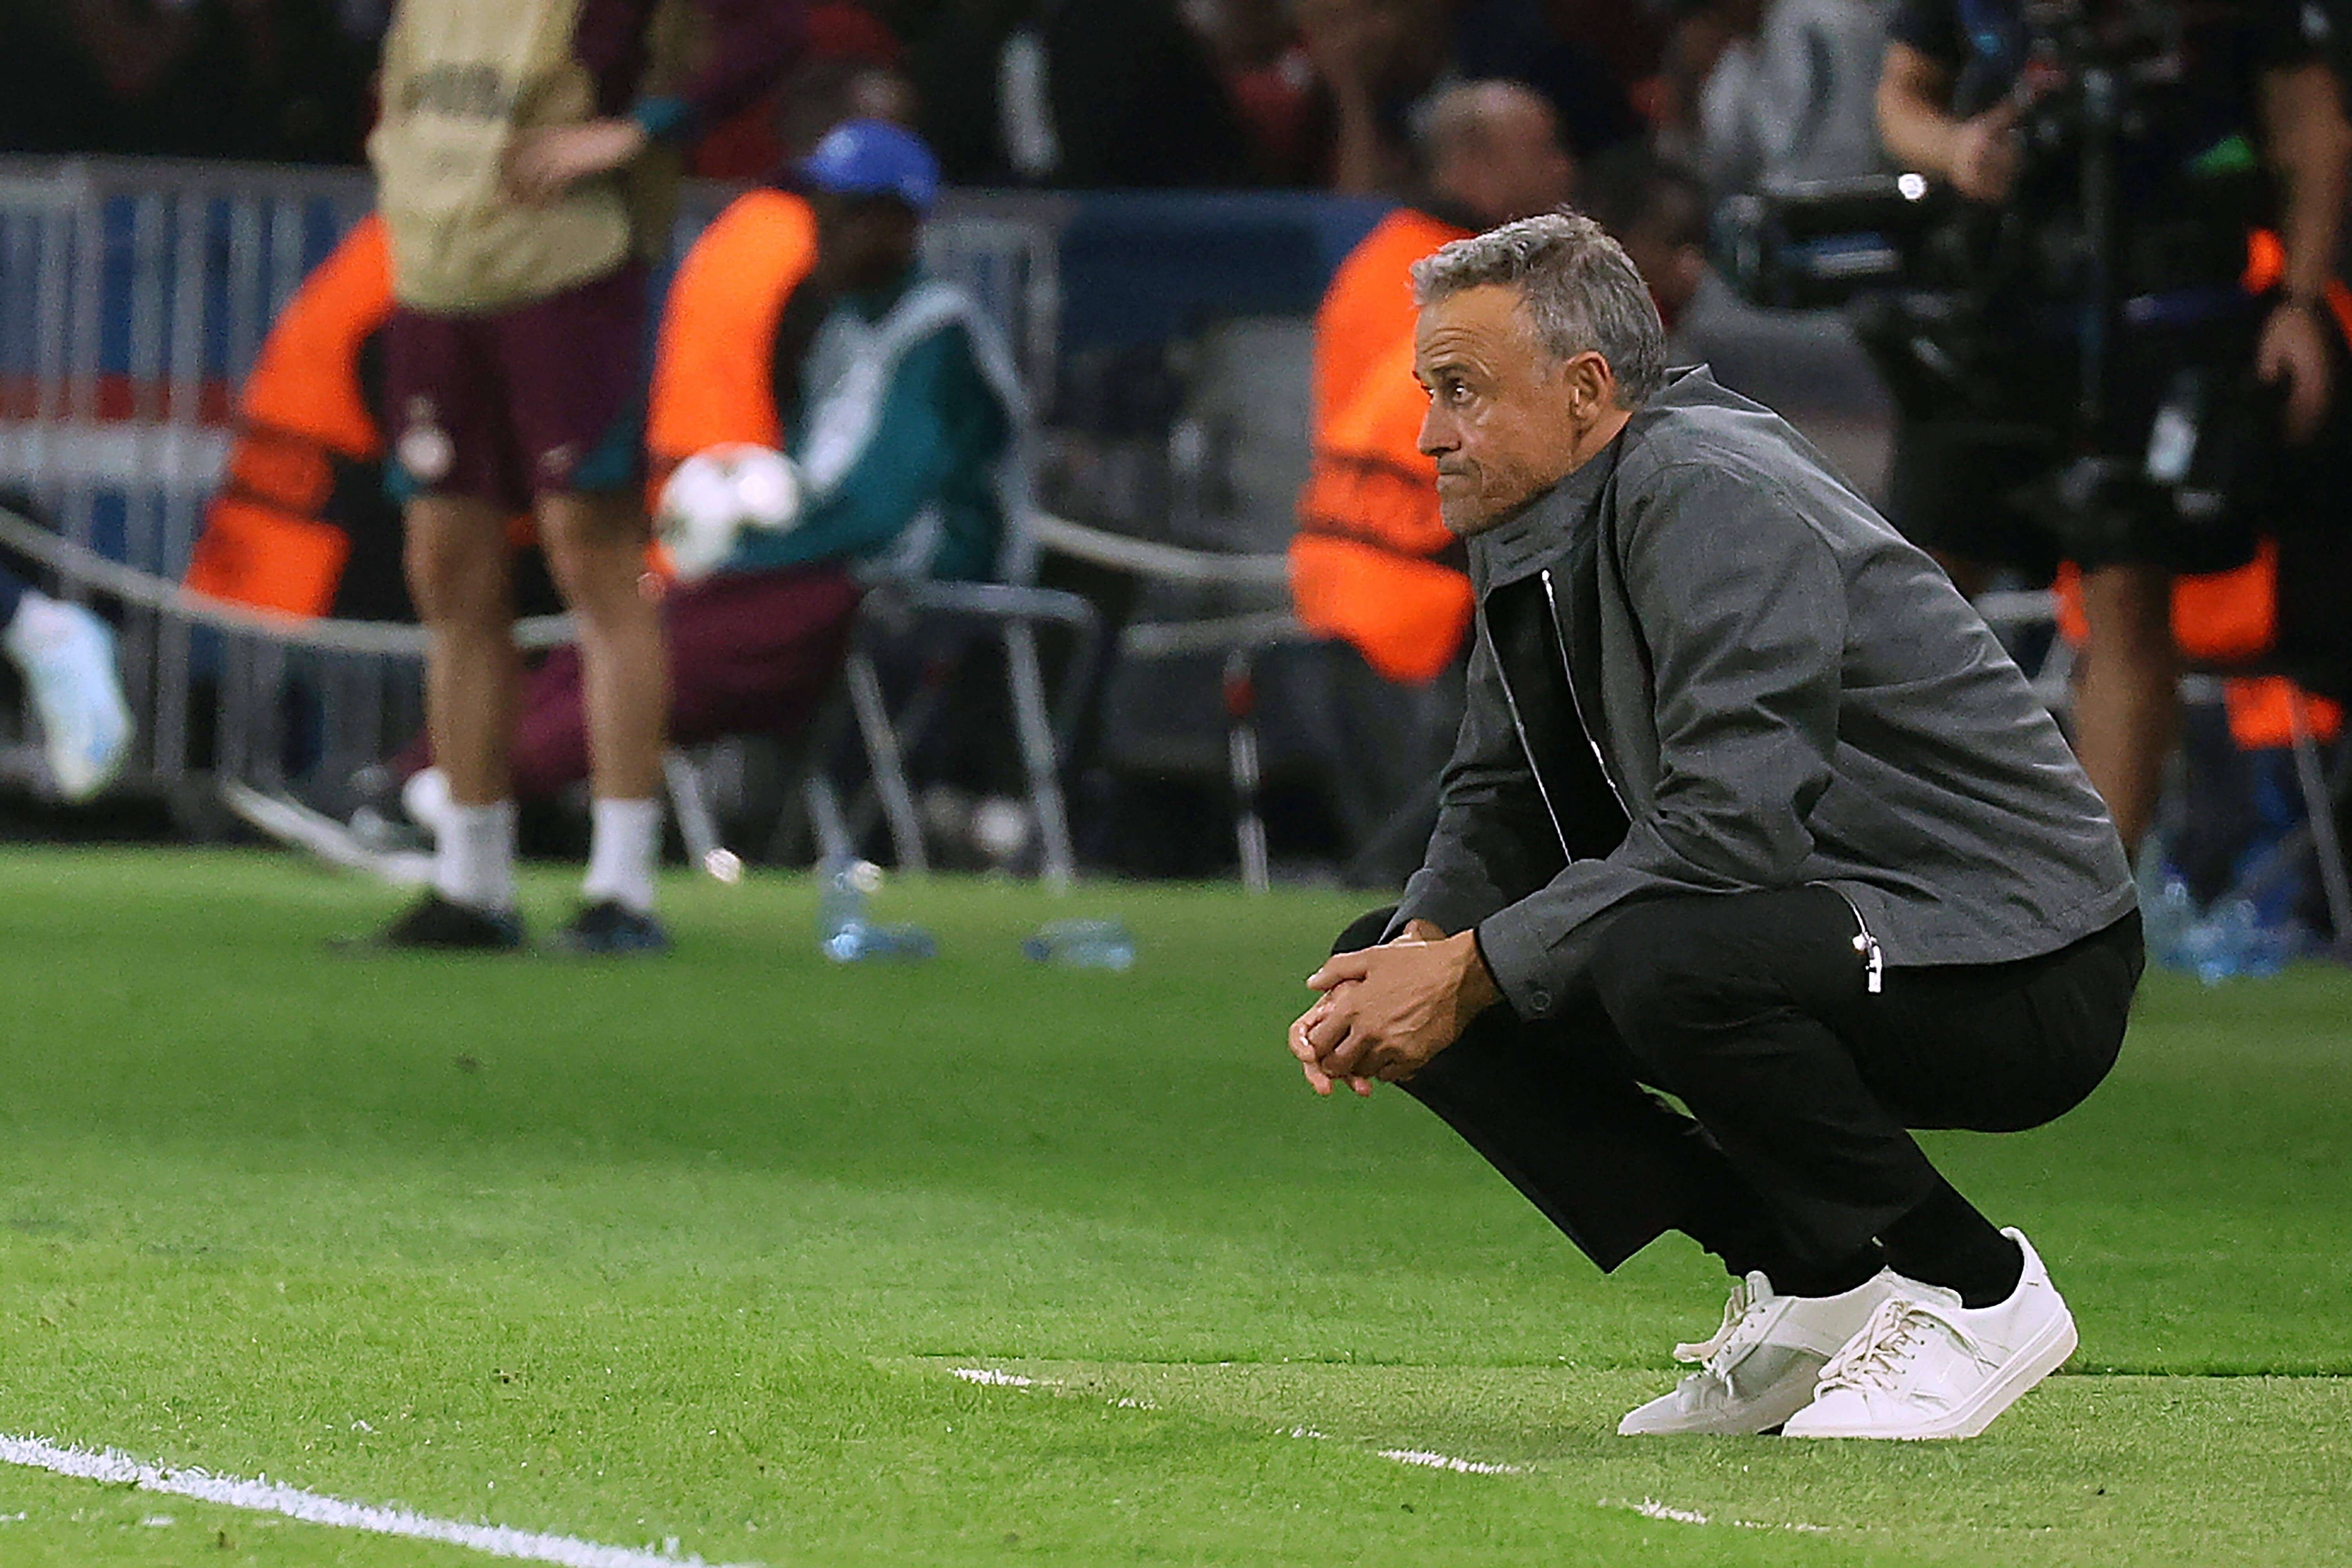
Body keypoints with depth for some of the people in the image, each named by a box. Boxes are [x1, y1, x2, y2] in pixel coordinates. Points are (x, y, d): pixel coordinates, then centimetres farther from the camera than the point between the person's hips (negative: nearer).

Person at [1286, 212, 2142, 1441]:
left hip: (2021, 972, -9)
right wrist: (1418, 953, -7)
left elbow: (1733, 825, -30)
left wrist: (1474, 971, -24)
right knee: (1407, 962, 2)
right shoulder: (1532, 533, 9)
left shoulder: (1708, 496, -20)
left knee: (1659, 958, -37)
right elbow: (1499, 810, 15)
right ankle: (1808, 1291, 5)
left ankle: (1970, 1291, -14)